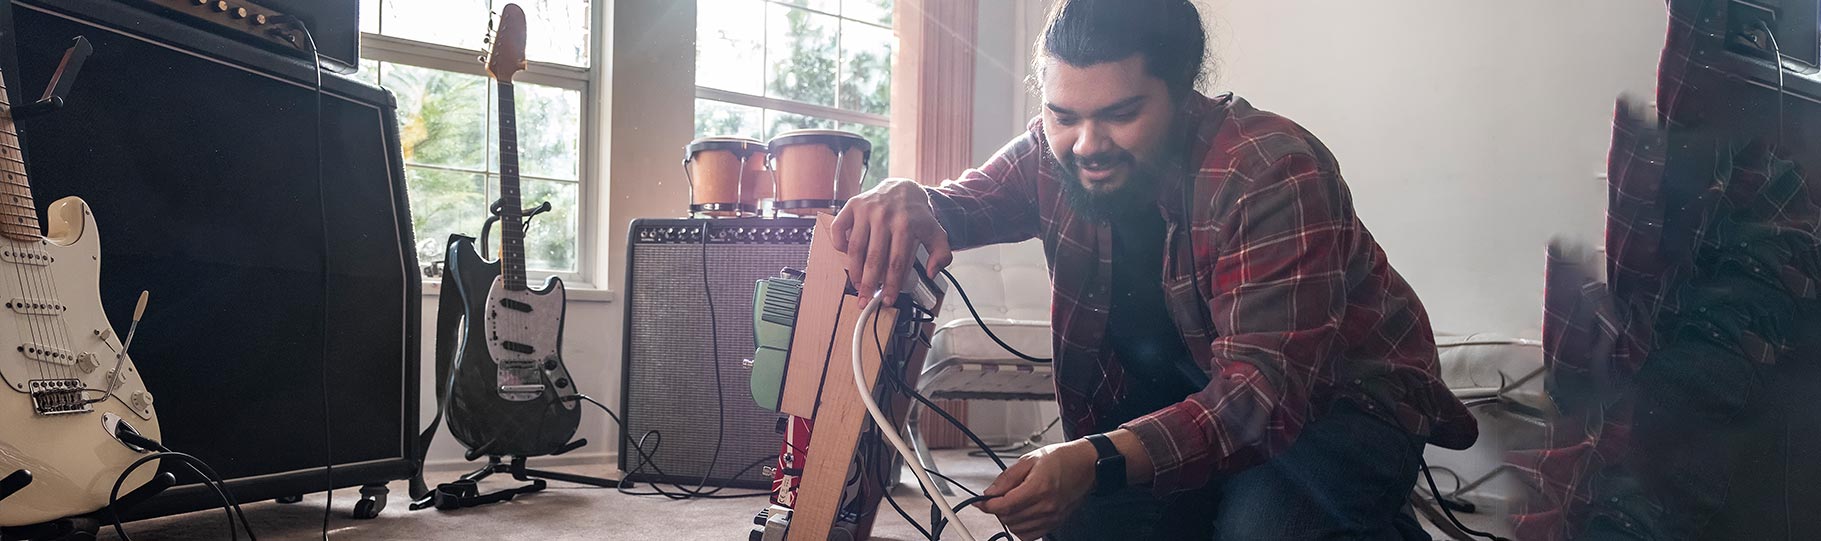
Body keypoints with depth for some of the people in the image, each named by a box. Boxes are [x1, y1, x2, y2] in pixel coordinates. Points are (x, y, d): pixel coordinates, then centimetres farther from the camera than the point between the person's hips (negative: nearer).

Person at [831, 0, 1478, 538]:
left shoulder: (1275, 172, -29)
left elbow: (1268, 388, -35)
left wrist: (1099, 462, -51)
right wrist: (908, 201, -32)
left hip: (1341, 396, -5)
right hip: (1178, 400, 5)